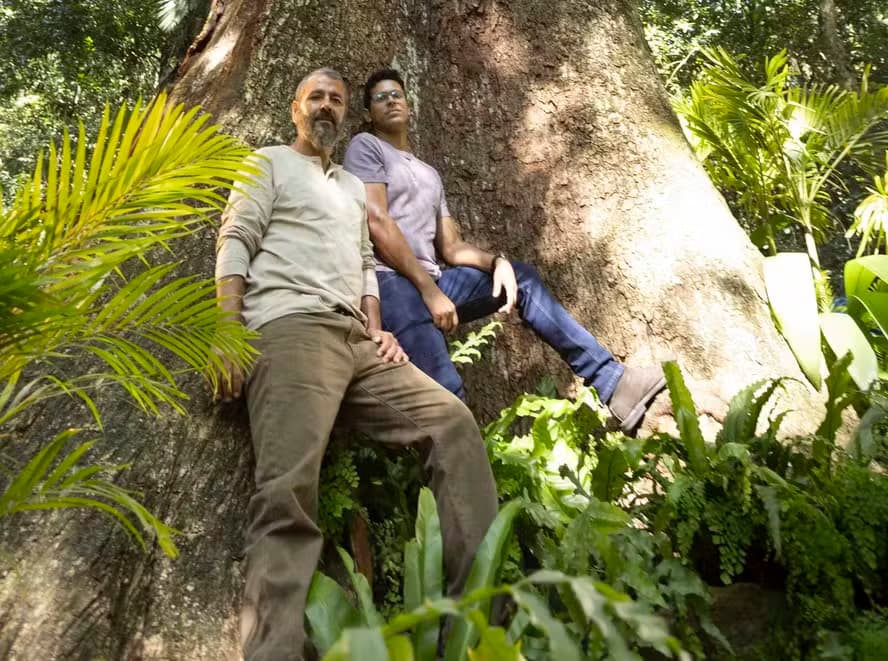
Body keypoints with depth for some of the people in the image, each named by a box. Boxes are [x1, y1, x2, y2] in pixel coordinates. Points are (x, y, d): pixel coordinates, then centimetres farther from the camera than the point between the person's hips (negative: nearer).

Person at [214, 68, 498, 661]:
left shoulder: (355, 186, 34)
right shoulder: (269, 162, 16)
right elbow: (235, 245, 3)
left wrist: (378, 330, 9)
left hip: (357, 340, 6)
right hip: (292, 329, -5)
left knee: (452, 420, -11)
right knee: (289, 490, -24)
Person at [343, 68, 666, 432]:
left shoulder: (430, 174, 28)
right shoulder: (366, 146, 7)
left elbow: (450, 246, 18)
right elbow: (377, 223, -8)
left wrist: (496, 261, -4)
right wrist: (429, 289, -15)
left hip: (429, 282, 7)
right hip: (390, 281, -7)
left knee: (521, 276, 0)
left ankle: (610, 381, -3)